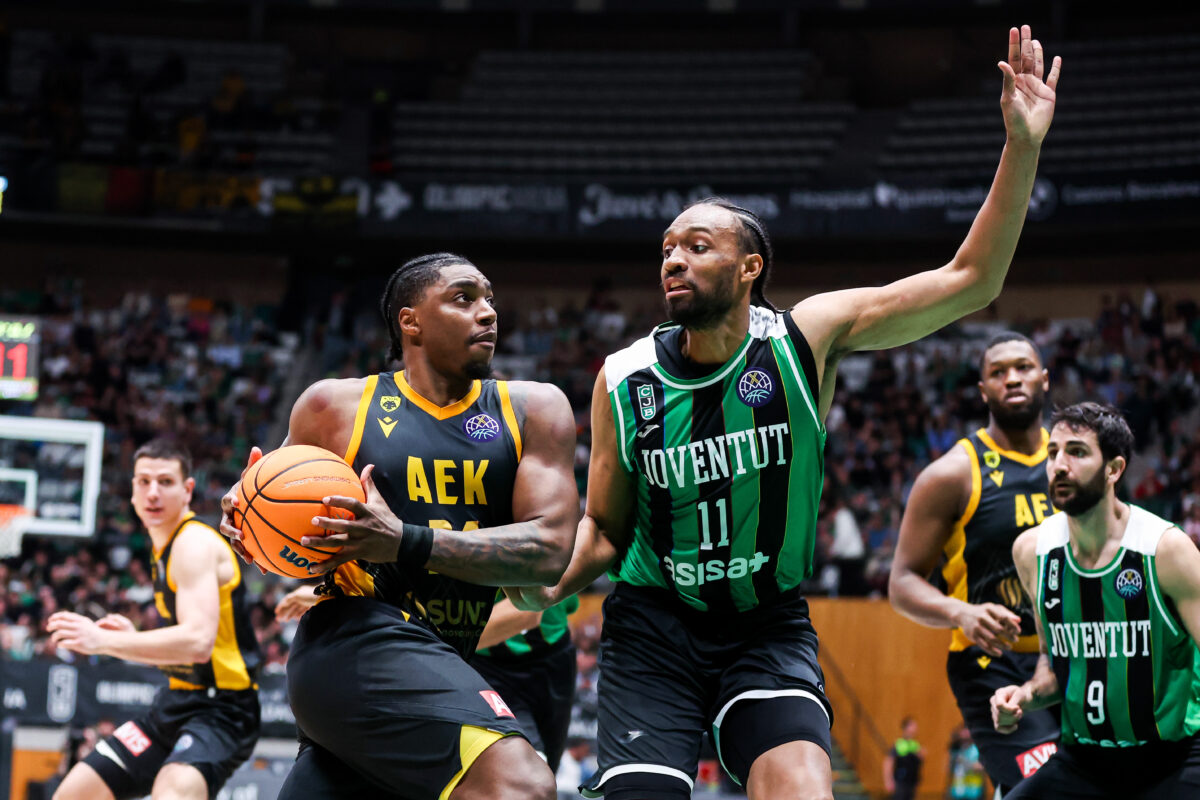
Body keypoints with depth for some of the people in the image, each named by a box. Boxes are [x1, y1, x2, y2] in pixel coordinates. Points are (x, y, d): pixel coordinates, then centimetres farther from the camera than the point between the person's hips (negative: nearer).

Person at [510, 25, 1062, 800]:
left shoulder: (806, 338, -8)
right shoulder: (624, 380, -4)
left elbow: (970, 281, -10)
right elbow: (604, 526, 7)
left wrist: (1022, 148, -20)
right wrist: (550, 578, -16)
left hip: (770, 627, -1)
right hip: (654, 626, 1)